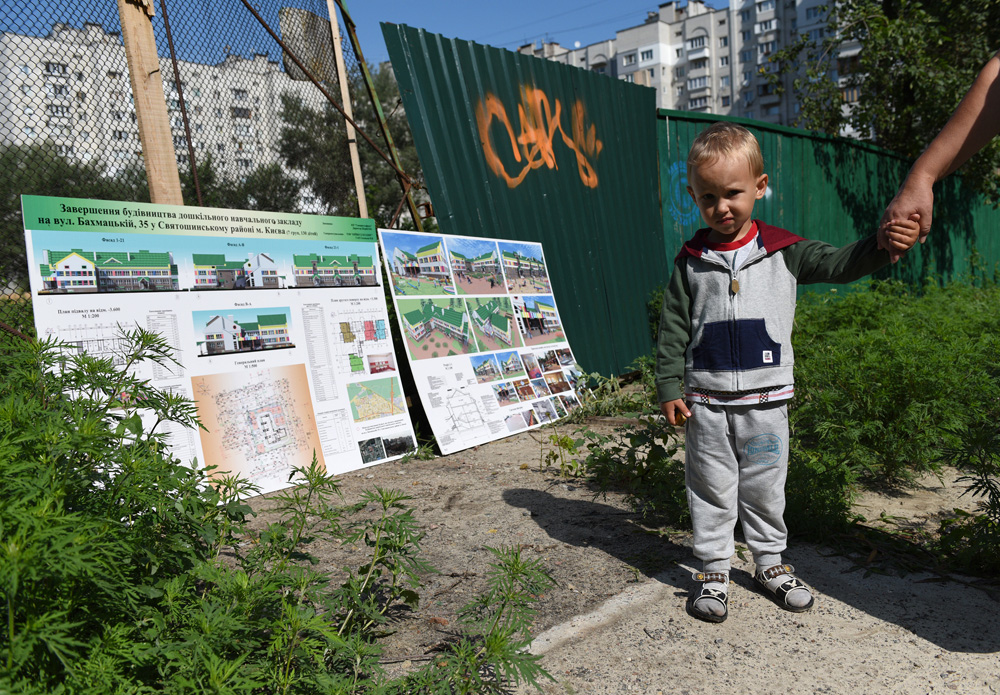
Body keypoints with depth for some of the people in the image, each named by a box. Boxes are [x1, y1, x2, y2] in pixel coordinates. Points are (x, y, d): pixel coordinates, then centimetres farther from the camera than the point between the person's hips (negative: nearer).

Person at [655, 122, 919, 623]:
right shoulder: (691, 261, 0)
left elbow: (838, 264, -7)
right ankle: (713, 569, 23)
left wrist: (884, 246, -27)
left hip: (766, 400, 1)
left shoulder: (784, 252, 0)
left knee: (765, 488, 14)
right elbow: (673, 329, 1)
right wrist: (669, 389, -3)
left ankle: (770, 562, 33)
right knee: (711, 489, 9)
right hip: (706, 402, 0)